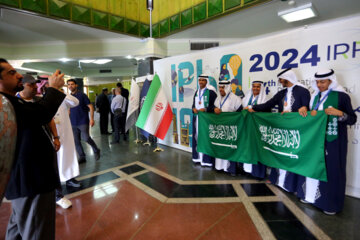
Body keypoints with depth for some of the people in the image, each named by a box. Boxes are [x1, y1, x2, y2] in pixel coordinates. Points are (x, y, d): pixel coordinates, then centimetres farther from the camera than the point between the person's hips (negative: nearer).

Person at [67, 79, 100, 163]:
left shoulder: (82, 95, -4)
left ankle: (96, 150, 12)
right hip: (73, 123, 5)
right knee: (76, 141, 5)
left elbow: (90, 107, -7)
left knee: (85, 138, -13)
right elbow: (69, 110, 21)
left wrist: (91, 118, -15)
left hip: (83, 122, -5)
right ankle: (82, 157, 18)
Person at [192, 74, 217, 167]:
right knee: (197, 136, 7)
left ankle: (206, 159, 2)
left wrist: (205, 109, -21)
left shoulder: (211, 92, -5)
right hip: (197, 118, 7)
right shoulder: (197, 92, 16)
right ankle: (198, 157, 17)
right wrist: (194, 109, -3)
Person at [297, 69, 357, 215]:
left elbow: (352, 120, -6)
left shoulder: (342, 96, -6)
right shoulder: (315, 96, 9)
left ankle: (331, 203, 17)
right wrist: (311, 114, -4)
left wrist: (339, 113, -23)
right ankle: (311, 195, 23)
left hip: (333, 140, -4)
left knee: (332, 169, 2)